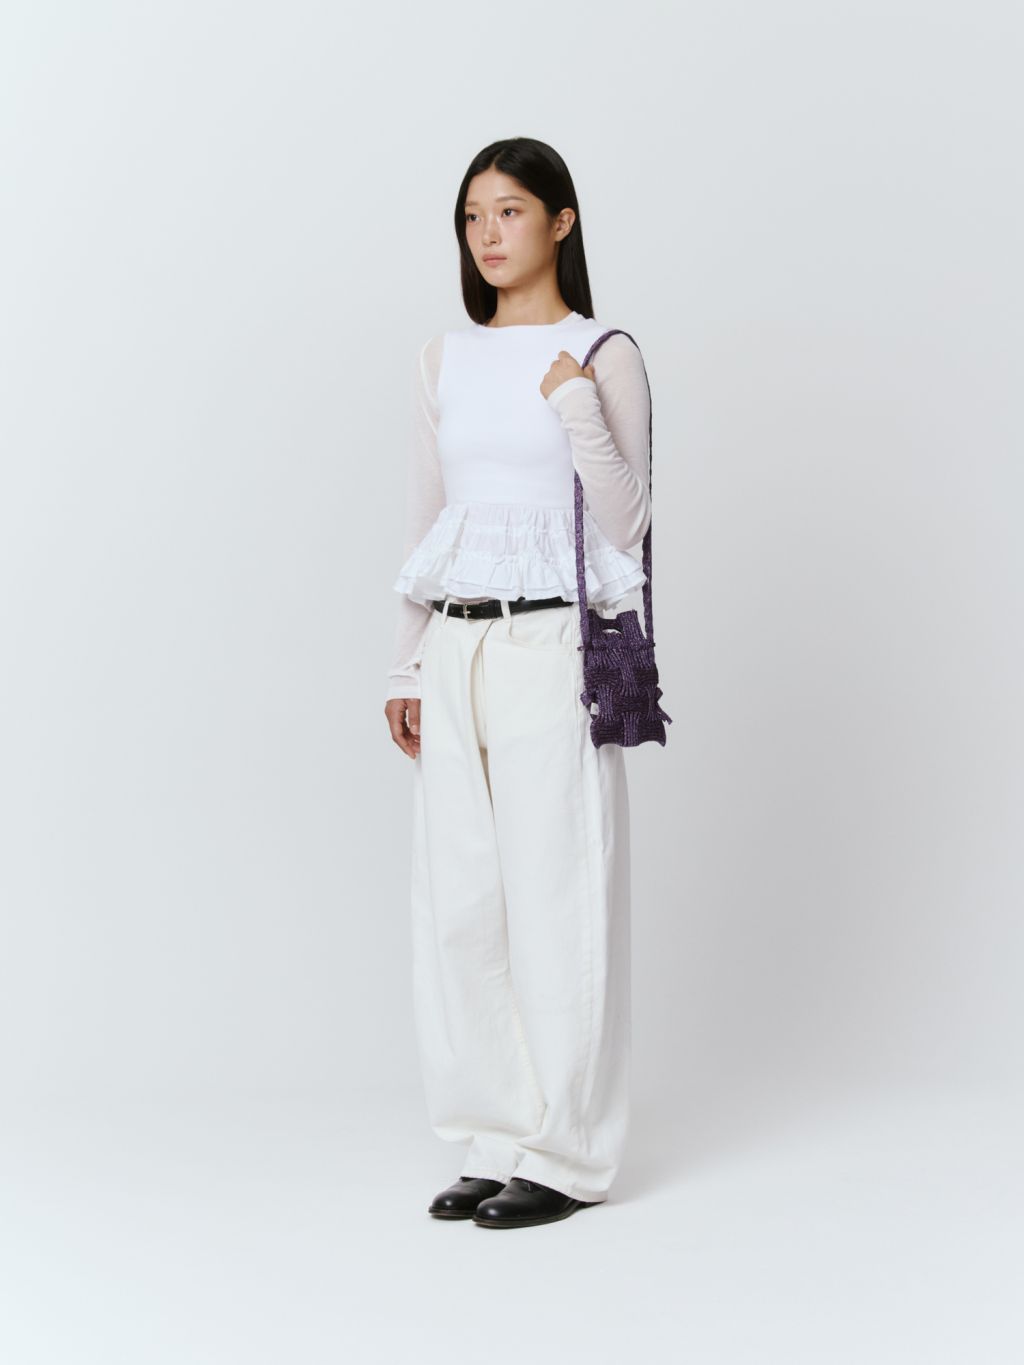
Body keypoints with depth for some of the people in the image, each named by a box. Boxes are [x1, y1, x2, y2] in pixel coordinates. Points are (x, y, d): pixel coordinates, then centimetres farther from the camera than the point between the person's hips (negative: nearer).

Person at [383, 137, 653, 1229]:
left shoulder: (604, 357, -2)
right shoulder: (445, 359, 12)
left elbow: (626, 523, -7)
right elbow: (423, 521, 14)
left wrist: (576, 403, -17)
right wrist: (405, 669, 11)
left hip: (553, 647, -5)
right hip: (456, 652, 5)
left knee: (556, 897, -2)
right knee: (460, 902, 5)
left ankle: (566, 1153, 9)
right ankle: (500, 1139, 17)